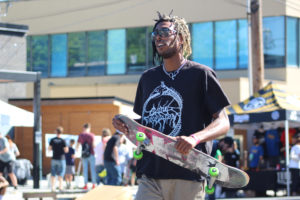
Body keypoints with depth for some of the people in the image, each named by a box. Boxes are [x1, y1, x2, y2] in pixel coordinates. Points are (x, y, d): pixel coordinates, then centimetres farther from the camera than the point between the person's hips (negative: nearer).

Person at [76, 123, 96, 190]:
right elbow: (93, 145, -11)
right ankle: (94, 184, 1)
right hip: (91, 154, -1)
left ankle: (86, 185, 0)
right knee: (92, 169, 4)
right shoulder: (92, 135, -4)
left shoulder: (81, 135, 2)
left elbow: (77, 145, 6)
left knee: (85, 170, 4)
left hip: (84, 155, 1)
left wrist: (77, 149, 28)